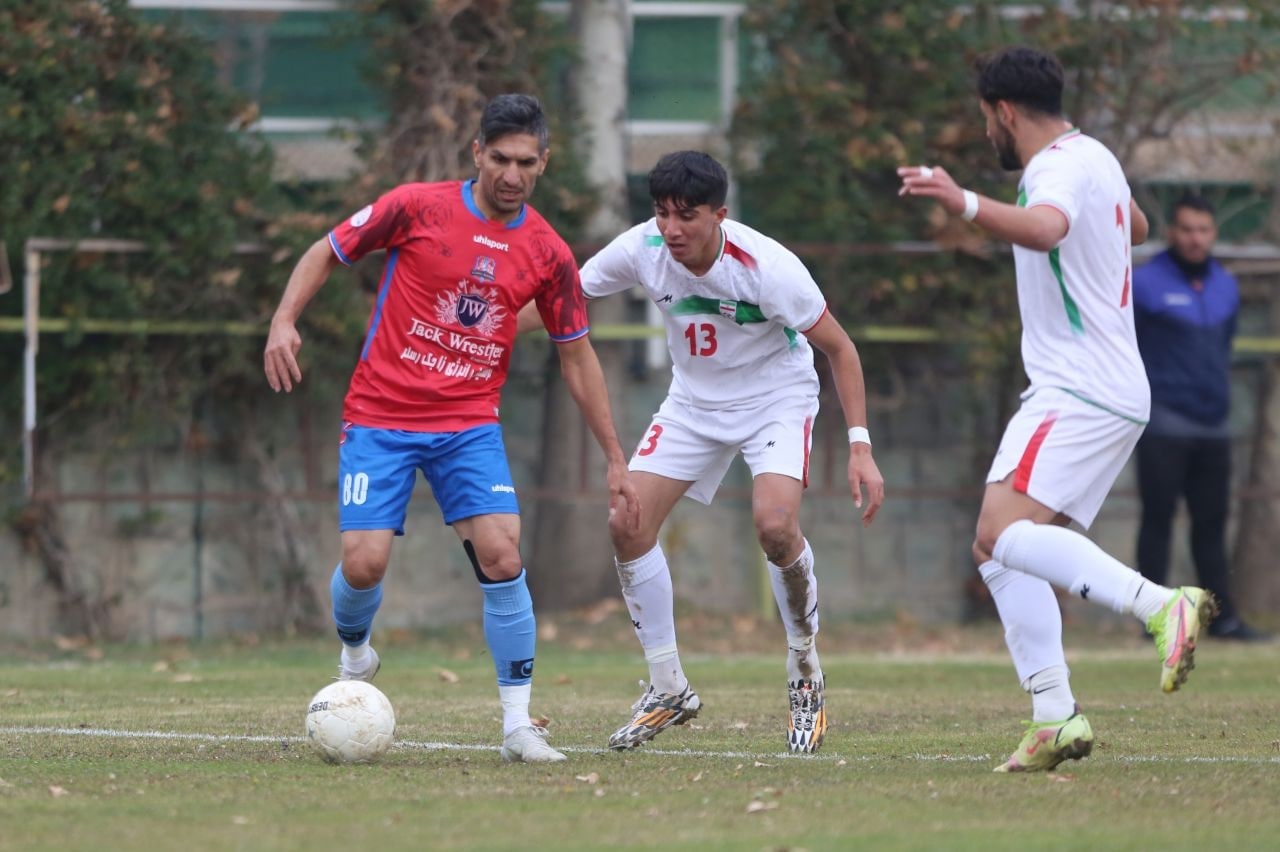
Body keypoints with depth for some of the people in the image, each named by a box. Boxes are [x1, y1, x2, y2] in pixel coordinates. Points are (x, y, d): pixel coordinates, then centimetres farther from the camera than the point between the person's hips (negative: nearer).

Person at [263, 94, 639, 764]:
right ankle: (354, 653, 25)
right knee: (364, 563, -12)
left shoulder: (548, 255, 1)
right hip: (380, 416, -2)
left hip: (470, 424, 2)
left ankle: (518, 726, -6)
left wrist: (615, 458, 11)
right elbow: (326, 251, 4)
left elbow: (576, 357, 11)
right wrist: (284, 320, -13)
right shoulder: (417, 208, -7)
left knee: (501, 556, -16)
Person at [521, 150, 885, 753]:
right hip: (694, 402, 5)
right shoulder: (641, 250, -18)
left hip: (777, 400, -5)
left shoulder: (766, 267, -29)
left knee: (774, 525, -28)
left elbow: (838, 348, -18)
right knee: (627, 523, -10)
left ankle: (805, 675, -3)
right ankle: (668, 688, 7)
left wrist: (860, 445, -23)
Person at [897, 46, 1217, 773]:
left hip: (1082, 393, -10)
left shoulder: (1062, 168, -14)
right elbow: (1137, 227, 39)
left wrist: (966, 204, -54)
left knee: (1004, 534, -24)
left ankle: (1164, 607, -31)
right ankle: (1056, 719, 0)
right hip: (1076, 392, 10)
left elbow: (1045, 228, -39)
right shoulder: (1094, 158, 17)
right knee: (1000, 548, 6)